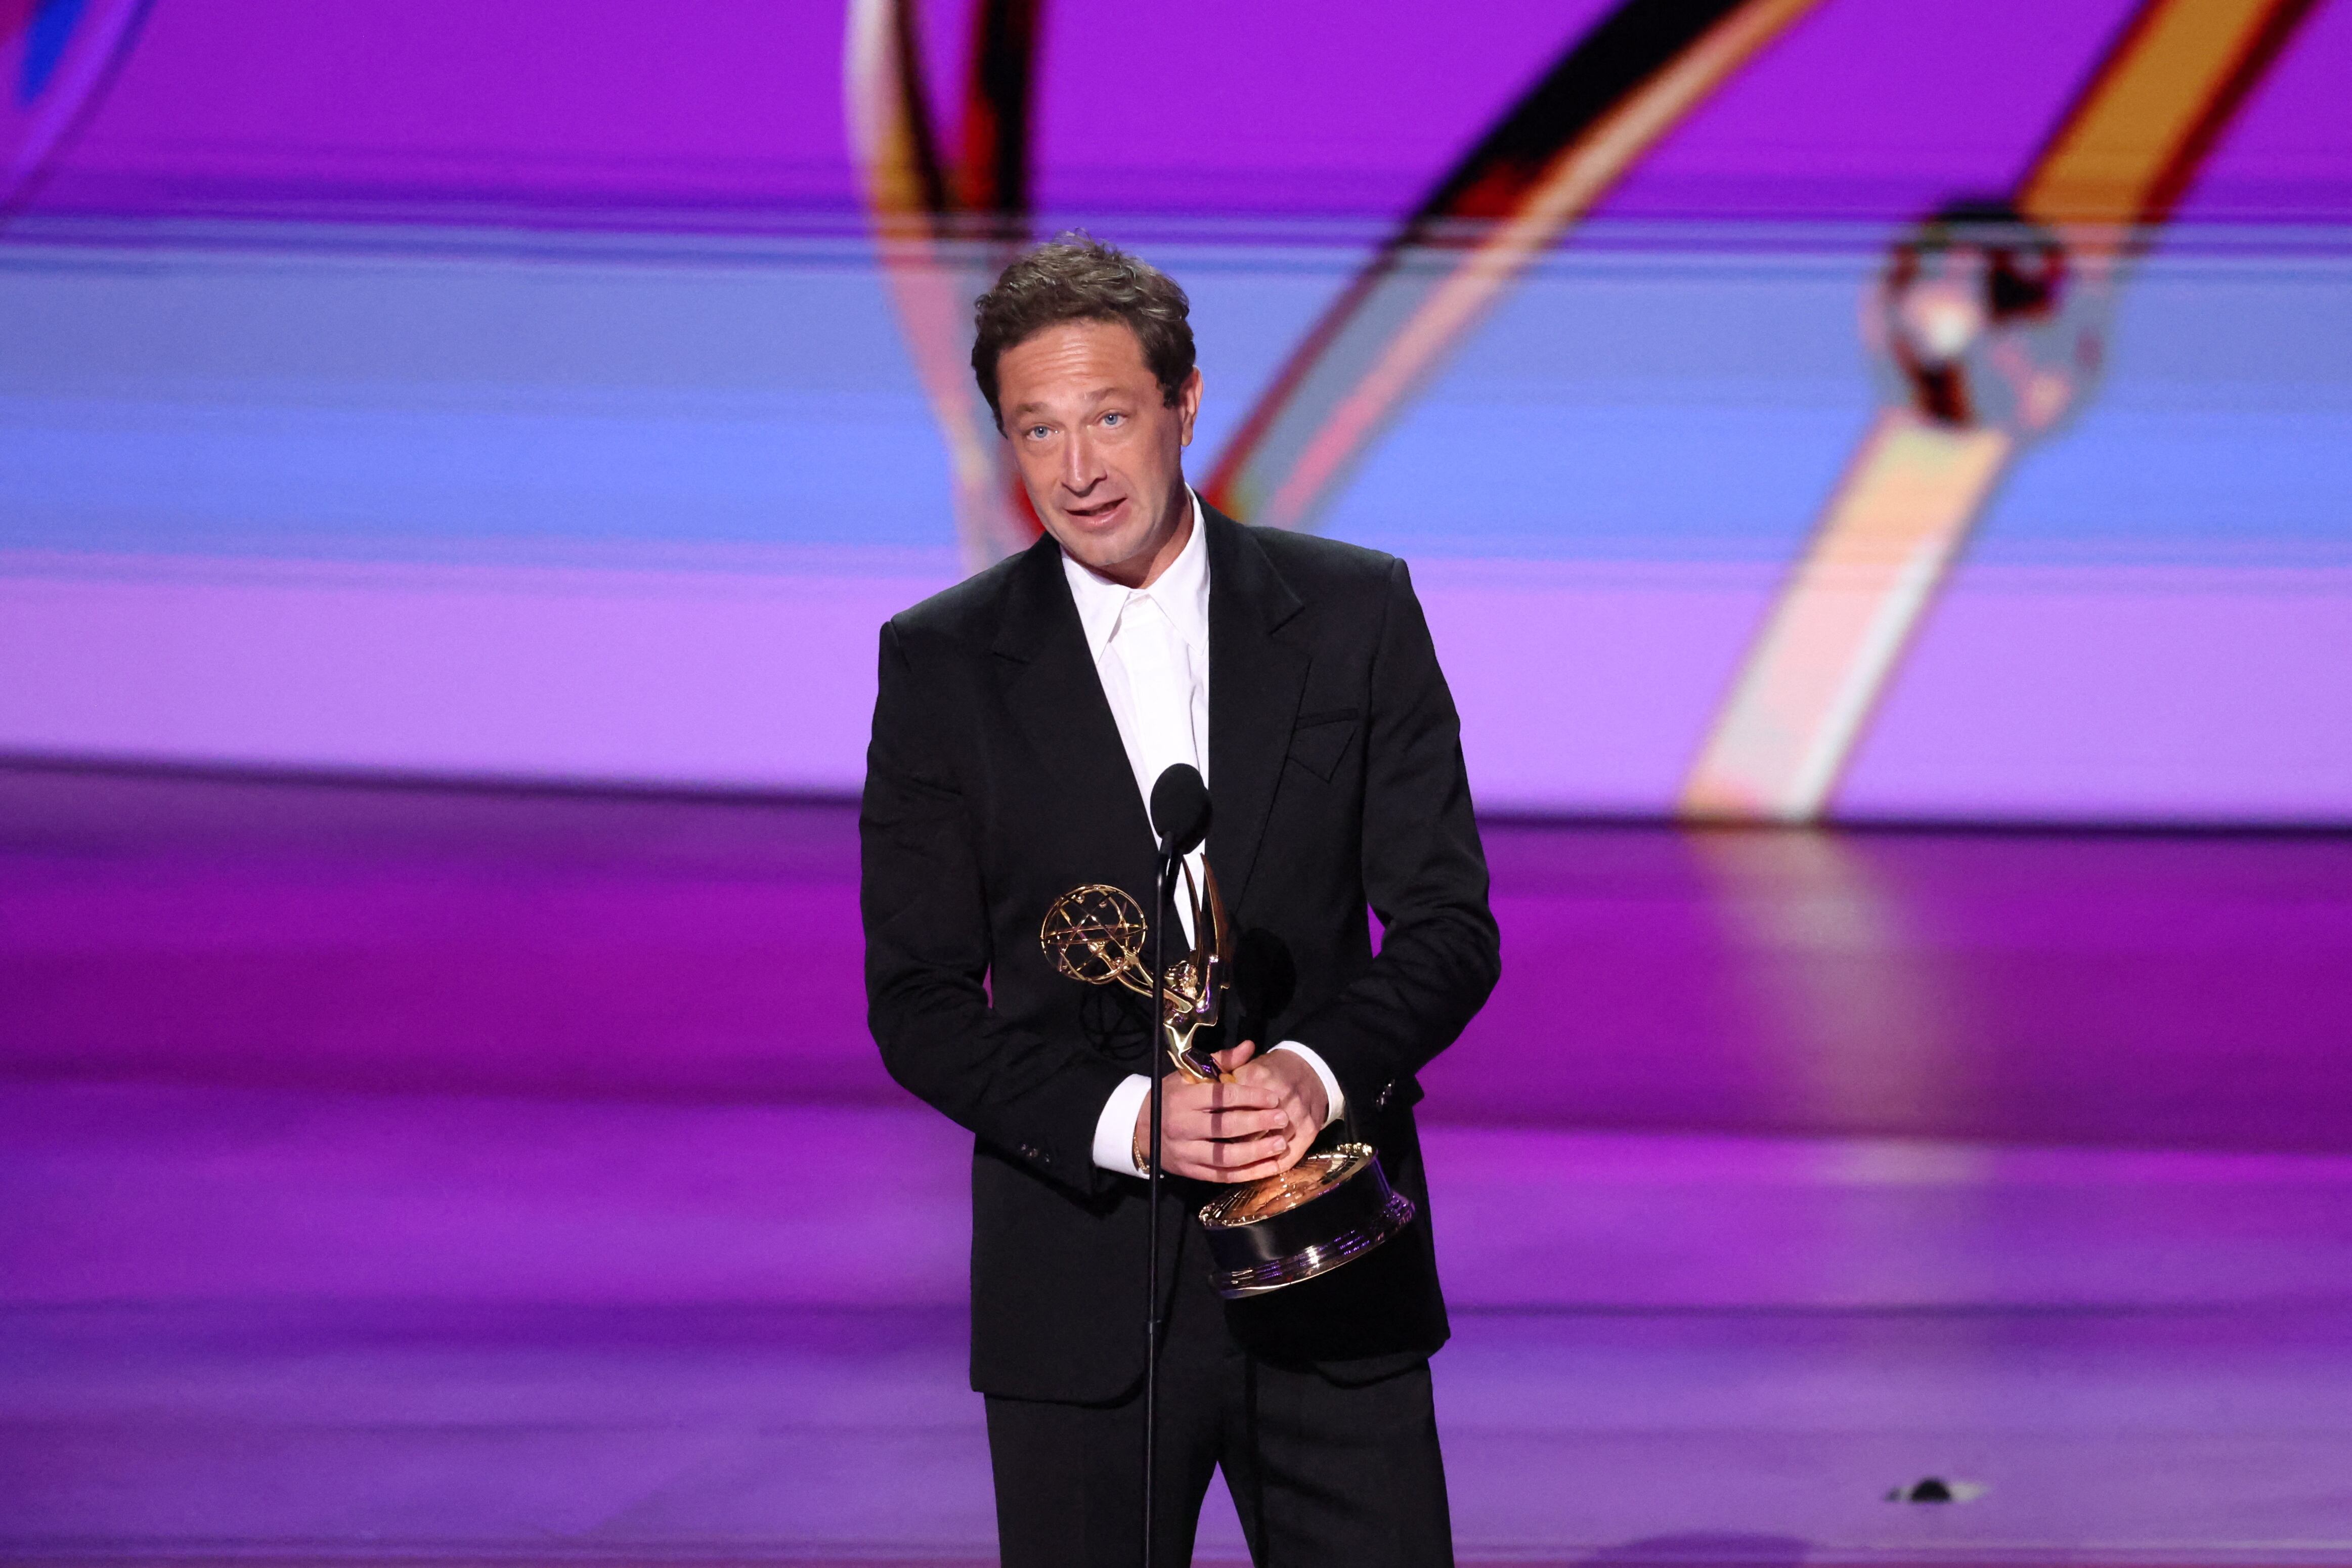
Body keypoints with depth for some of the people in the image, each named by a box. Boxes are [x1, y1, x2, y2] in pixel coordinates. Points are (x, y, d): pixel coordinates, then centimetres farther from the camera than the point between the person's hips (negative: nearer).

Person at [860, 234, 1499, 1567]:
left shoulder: (1357, 612, 3)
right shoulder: (942, 664, 1)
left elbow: (1450, 923, 1)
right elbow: (918, 1002, -1)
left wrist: (1321, 1067, -18)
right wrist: (1127, 1119, -17)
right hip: (1085, 1293, 0)